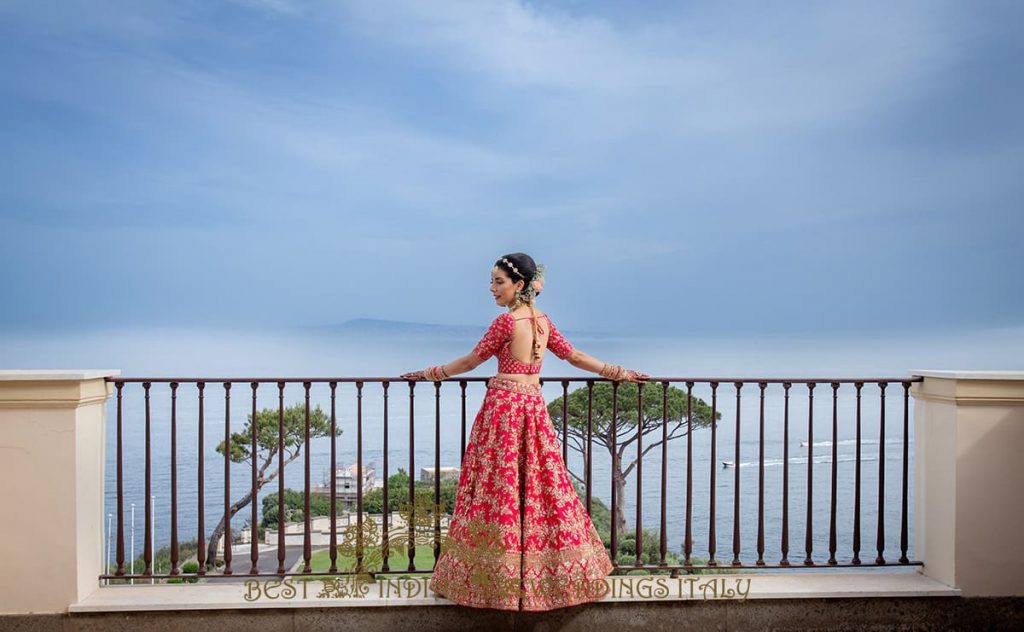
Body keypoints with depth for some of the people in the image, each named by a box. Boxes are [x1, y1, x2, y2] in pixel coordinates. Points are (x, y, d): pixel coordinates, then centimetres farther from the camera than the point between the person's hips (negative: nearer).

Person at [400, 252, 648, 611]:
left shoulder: (506, 321, -12)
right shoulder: (544, 321, 9)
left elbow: (471, 361, -4)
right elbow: (575, 357, 14)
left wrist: (429, 373, 9)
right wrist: (618, 373, 26)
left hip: (503, 408, -7)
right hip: (533, 407, 7)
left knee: (499, 491, 2)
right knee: (543, 488, 12)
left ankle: (501, 578, 11)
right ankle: (556, 572, 21)